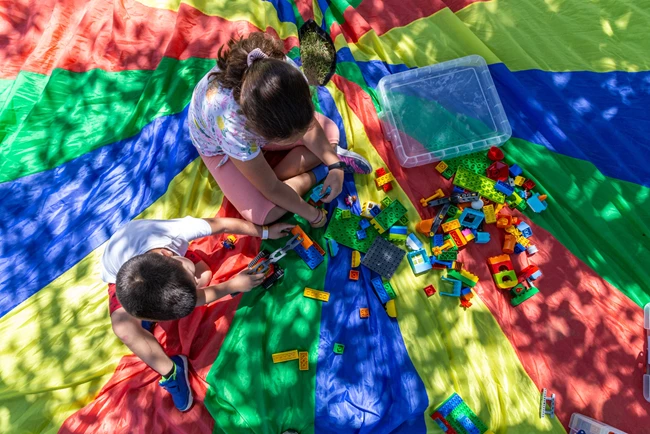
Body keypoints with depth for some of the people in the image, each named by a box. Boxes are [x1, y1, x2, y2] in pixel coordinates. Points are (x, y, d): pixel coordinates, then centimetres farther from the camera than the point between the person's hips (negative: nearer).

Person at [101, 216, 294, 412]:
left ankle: (148, 310, 2)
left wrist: (266, 232, -19)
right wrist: (234, 285, -28)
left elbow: (225, 224, -27)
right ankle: (171, 371, -5)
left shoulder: (175, 231, -44)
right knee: (124, 329, -28)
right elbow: (196, 299, -30)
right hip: (117, 275, -3)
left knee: (205, 276, -22)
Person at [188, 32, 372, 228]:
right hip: (219, 146, -3)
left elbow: (309, 126, -16)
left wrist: (335, 165, -26)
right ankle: (318, 173, -3)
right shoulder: (229, 123, -44)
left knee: (329, 132, -12)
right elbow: (272, 189, -31)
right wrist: (313, 215, -21)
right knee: (265, 214, -18)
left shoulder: (286, 71, -34)